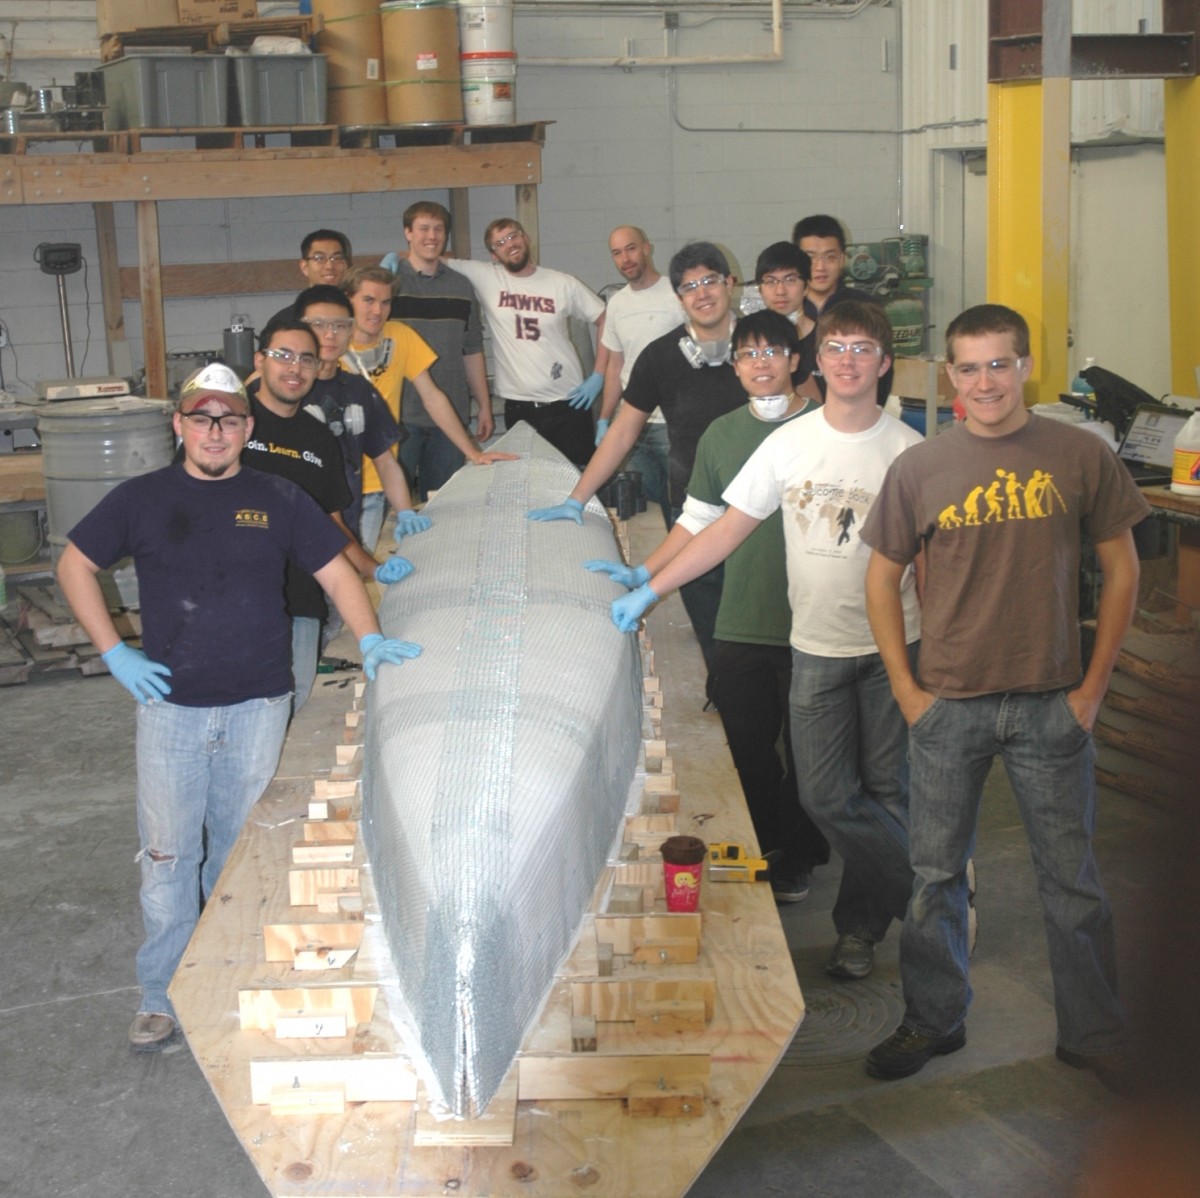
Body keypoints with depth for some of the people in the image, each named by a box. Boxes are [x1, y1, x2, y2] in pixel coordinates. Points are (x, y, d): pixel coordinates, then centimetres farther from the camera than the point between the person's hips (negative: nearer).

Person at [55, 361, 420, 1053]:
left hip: (259, 705, 1)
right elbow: (75, 565, 8)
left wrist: (370, 639, -11)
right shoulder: (142, 498, 2)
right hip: (170, 705, 0)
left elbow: (336, 572, 5)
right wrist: (114, 652, -1)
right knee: (168, 854, 3)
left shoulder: (279, 500, 3)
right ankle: (163, 996, 16)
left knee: (242, 852, 11)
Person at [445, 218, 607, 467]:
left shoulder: (564, 284, 1)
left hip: (568, 403, -1)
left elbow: (606, 322, 7)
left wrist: (598, 376, 0)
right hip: (518, 407, 1)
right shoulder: (485, 278, 2)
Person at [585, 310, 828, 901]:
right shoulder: (722, 434, 8)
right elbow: (698, 521, 16)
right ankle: (758, 851, 27)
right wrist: (642, 574, 10)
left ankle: (797, 858, 26)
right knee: (747, 745, 9)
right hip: (741, 624, 3)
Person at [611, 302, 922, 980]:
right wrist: (650, 589, 2)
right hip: (817, 647, 2)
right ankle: (933, 887, 17)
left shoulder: (908, 450, -3)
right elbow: (728, 530, 5)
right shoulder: (789, 444, 1)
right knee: (826, 796, -1)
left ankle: (862, 921, 24)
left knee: (887, 790, 5)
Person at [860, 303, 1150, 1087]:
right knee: (937, 874, 11)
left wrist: (1093, 686, -2)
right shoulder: (920, 469, -1)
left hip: (1051, 705, -1)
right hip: (948, 704, 1)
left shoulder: (1081, 457, -3)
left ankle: (1096, 1033, 27)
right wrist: (906, 687, 0)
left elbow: (1122, 570, 2)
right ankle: (934, 1020, 30)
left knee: (1072, 877, 9)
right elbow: (884, 576, 7)